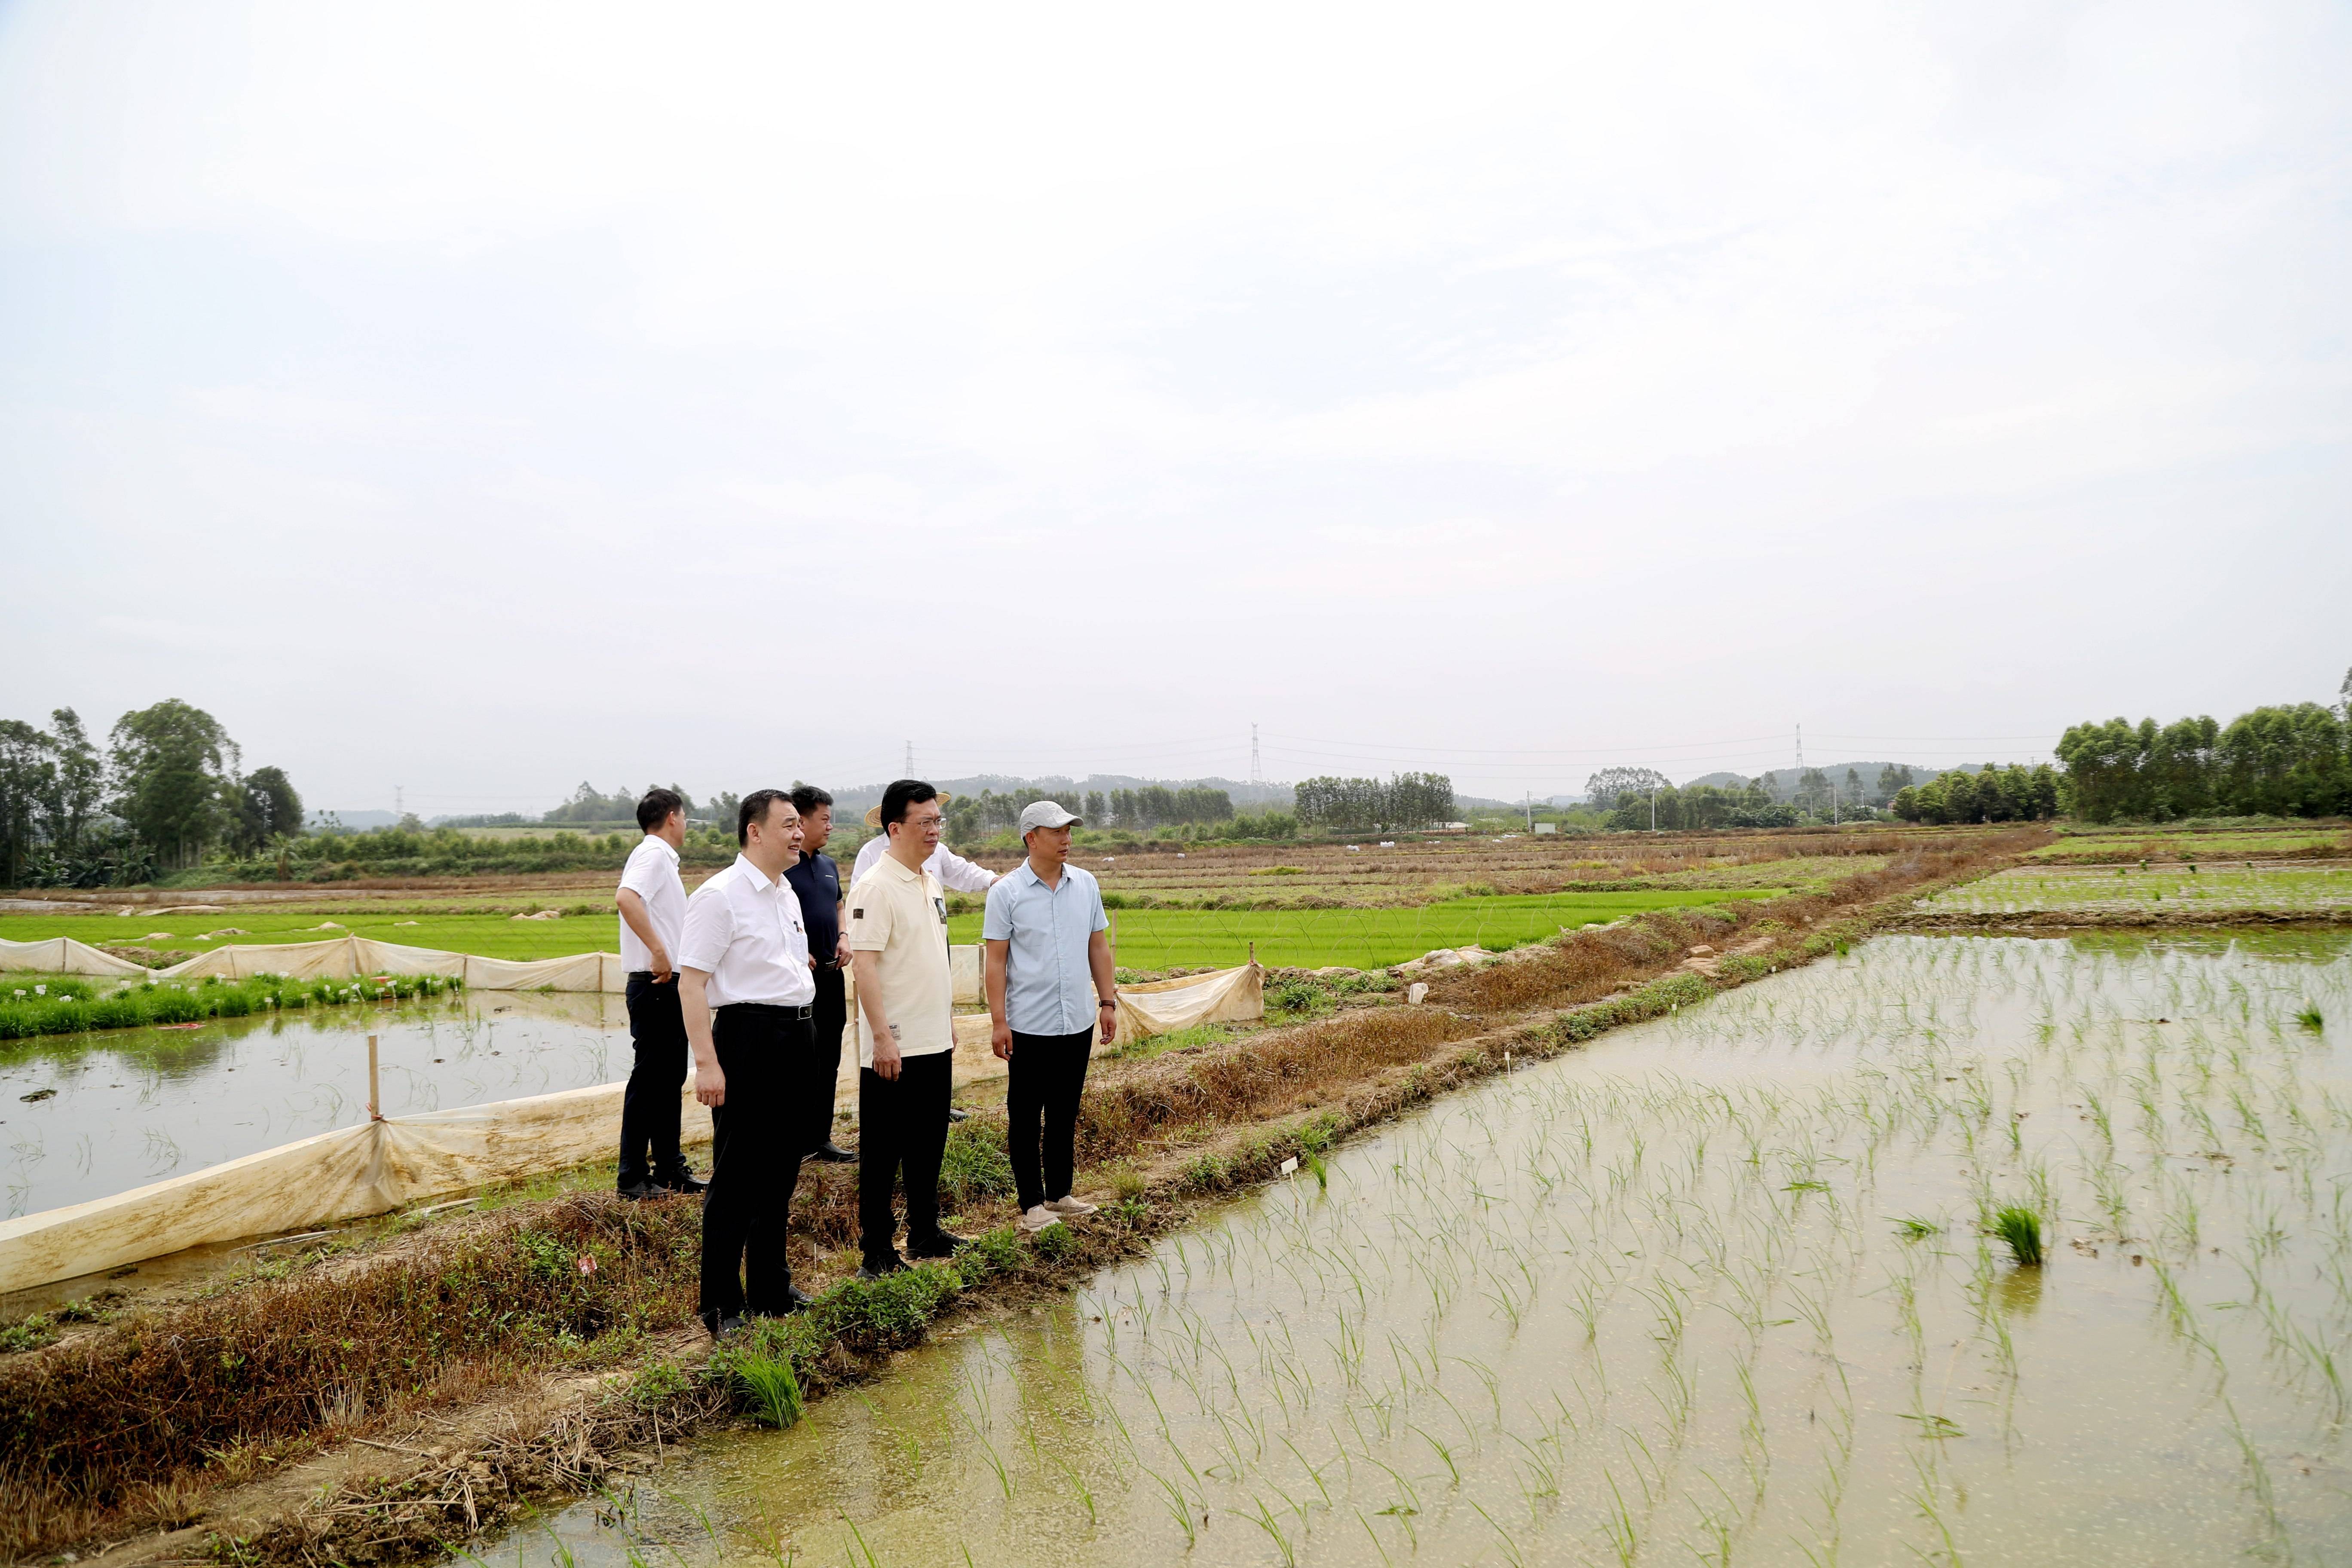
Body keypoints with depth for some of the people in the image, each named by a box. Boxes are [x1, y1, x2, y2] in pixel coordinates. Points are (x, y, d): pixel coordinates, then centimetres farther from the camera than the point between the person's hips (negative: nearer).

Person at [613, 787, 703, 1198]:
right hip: (656, 985, -10)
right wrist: (659, 952, -31)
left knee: (670, 1076, 14)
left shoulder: (661, 857, 17)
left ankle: (669, 1169, 22)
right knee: (648, 1078, -4)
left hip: (668, 984, 10)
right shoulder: (653, 854, -13)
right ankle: (633, 1177, 2)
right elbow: (626, 897, -31)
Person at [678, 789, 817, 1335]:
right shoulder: (720, 896, -12)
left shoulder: (786, 894, 14)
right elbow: (691, 983, -17)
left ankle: (771, 1289, 29)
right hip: (749, 1035, -8)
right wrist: (706, 1062, -22)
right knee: (736, 1177, -1)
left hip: (793, 1038, 8)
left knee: (780, 1169, 16)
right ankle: (721, 1306, 10)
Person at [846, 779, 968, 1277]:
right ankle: (876, 1249, 10)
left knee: (929, 1143, 17)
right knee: (883, 1150, 1)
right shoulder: (875, 888, -15)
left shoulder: (931, 884, 12)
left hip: (935, 1043, 9)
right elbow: (863, 964, -20)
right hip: (893, 1048, -9)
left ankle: (925, 1233, 29)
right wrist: (882, 1038, -23)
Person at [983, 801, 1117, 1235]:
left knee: (1065, 1113, 14)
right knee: (1026, 1117, 5)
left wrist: (1108, 1002, 9)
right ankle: (1032, 1203, 14)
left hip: (1078, 1021, 4)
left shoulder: (1086, 884, 5)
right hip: (1030, 1025, -4)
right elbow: (996, 959, -8)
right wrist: (998, 1021, -11)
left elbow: (1098, 946, 12)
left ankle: (1060, 1193, 26)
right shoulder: (1007, 891, -8)